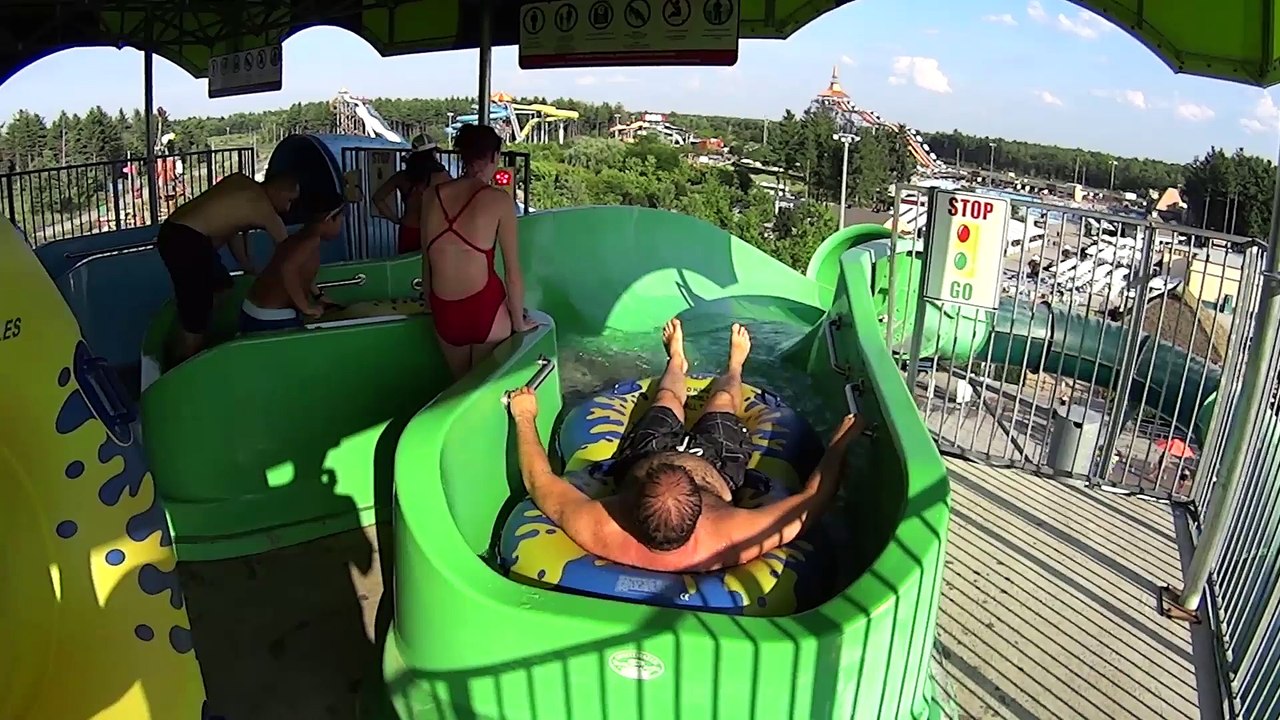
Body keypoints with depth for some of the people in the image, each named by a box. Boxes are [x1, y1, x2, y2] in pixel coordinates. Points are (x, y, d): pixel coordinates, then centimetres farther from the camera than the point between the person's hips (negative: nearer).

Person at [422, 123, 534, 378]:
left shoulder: (434, 196, 3)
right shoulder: (499, 200, -8)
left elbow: (427, 260, 10)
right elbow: (513, 272, -6)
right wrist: (519, 322, 7)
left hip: (444, 314, 4)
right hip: (486, 309, -4)